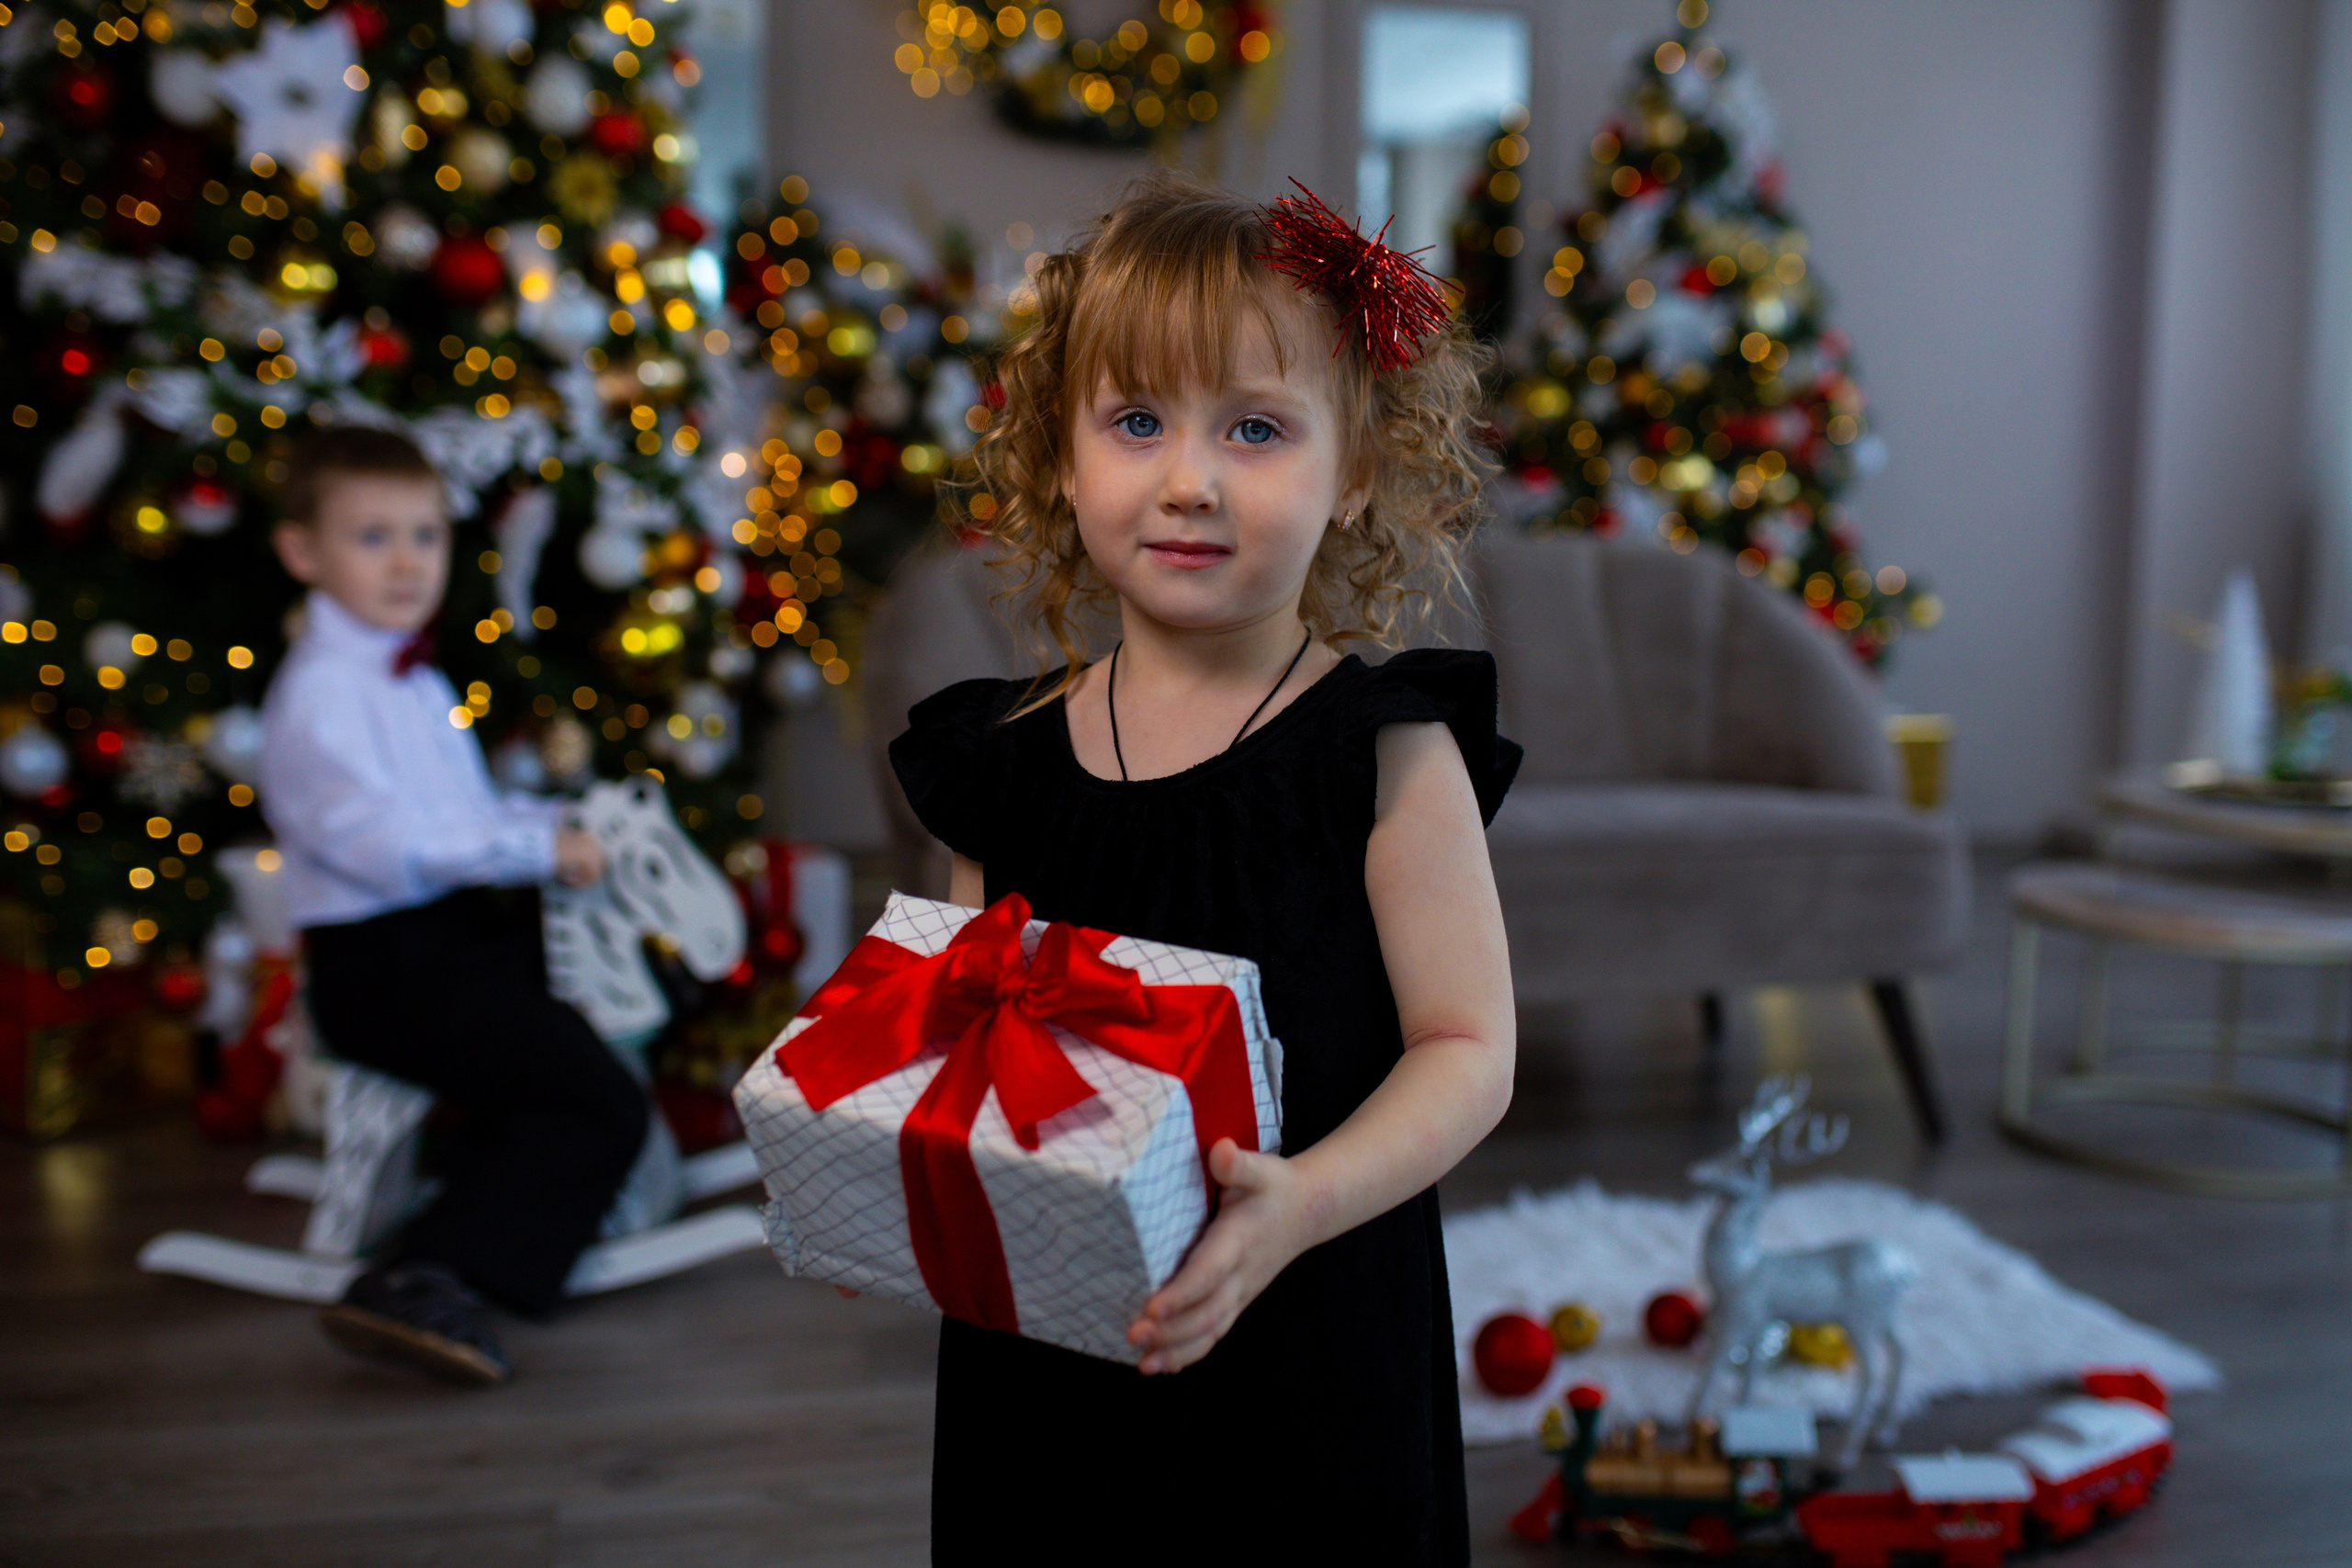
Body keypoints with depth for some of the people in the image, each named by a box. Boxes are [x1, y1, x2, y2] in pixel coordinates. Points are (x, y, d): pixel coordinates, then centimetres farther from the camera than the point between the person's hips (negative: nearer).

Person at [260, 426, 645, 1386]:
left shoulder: (416, 683, 20)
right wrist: (535, 849, -21)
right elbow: (386, 846, -24)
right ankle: (422, 1282, -20)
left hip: (463, 930, 10)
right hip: (382, 968, -10)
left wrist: (559, 825, 11)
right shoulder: (318, 694, -13)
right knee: (600, 1106, -19)